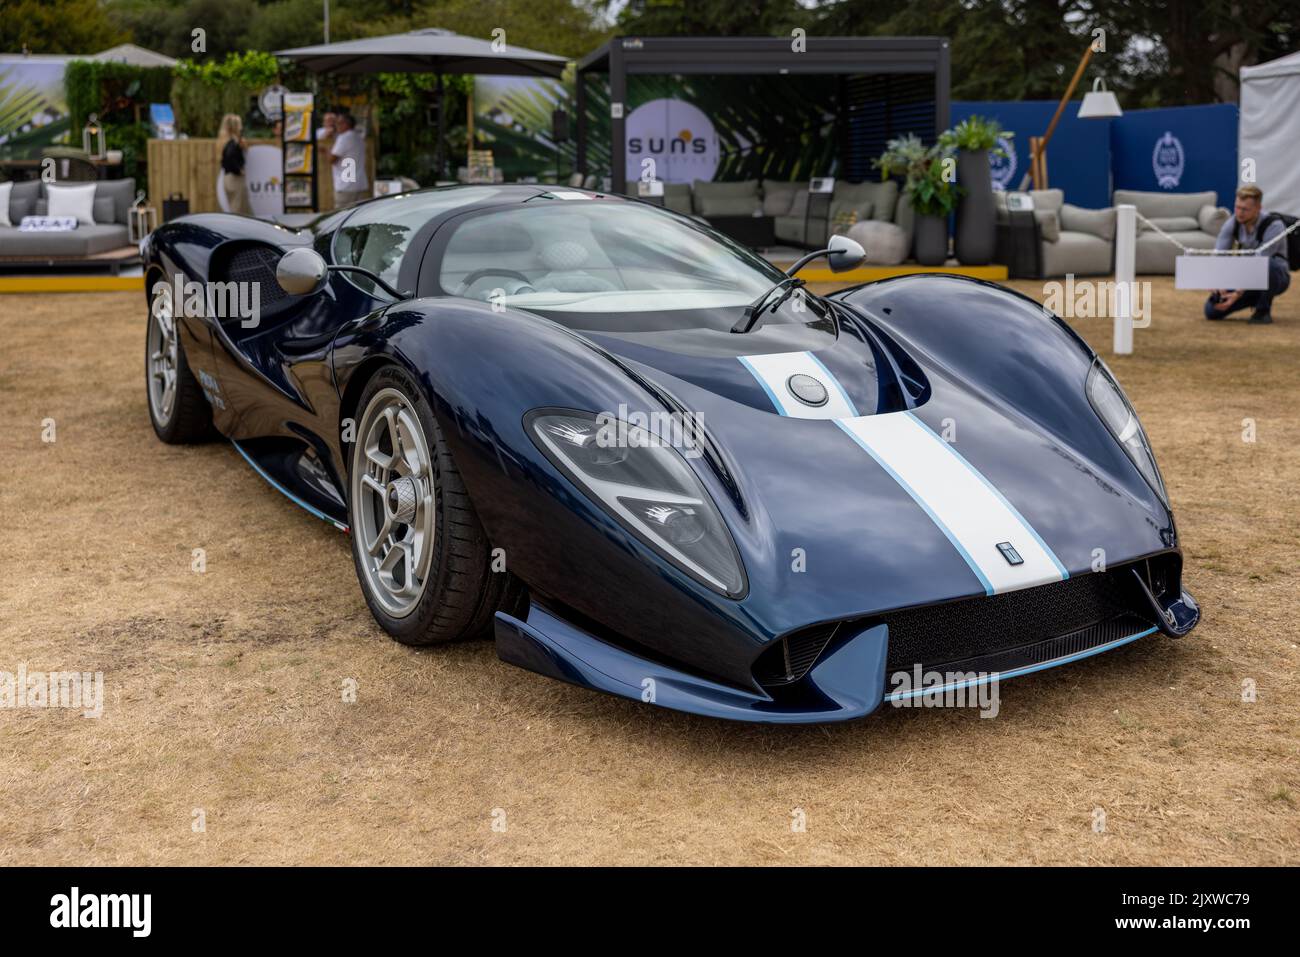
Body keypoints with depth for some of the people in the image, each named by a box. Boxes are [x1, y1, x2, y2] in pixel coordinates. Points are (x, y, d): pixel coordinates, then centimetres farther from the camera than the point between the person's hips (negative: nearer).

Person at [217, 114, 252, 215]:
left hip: (227, 178, 9)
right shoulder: (233, 143, -16)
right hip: (235, 179, -9)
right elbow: (230, 156, -33)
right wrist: (239, 170, -20)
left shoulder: (226, 141, 11)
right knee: (238, 212, -3)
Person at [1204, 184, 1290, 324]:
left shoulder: (1273, 226, -26)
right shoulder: (1233, 222, -10)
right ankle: (1257, 299, 13)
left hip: (1275, 277, -5)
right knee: (1212, 310, -13)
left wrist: (1238, 294, -38)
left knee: (1268, 265, -41)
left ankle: (1263, 310, -15)